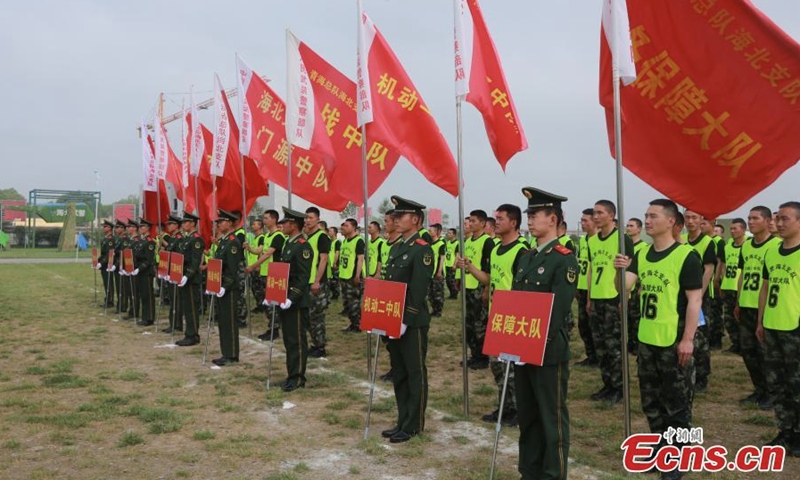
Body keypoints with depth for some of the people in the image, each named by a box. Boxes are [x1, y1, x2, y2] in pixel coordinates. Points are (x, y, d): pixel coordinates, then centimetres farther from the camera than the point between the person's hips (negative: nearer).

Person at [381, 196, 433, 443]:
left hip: (412, 323, -9)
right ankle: (402, 421, 25)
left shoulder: (422, 250, -13)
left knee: (415, 374, 3)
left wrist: (405, 321, -20)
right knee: (398, 373, 15)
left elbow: (418, 291, -19)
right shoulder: (395, 248, 14)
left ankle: (414, 425, 12)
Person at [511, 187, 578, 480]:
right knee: (527, 415, 16)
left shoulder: (565, 259, -11)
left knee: (552, 417, 3)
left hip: (549, 351, -8)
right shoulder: (526, 258, 13)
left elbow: (559, 310, -18)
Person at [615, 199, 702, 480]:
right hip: (646, 340, 7)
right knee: (651, 401, 16)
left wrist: (688, 339, -18)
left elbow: (694, 300, -14)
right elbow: (624, 287, 0)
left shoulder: (686, 256, -12)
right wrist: (621, 270, -21)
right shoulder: (641, 255, 7)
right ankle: (660, 449, 31)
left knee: (676, 403, 4)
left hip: (674, 342, -7)